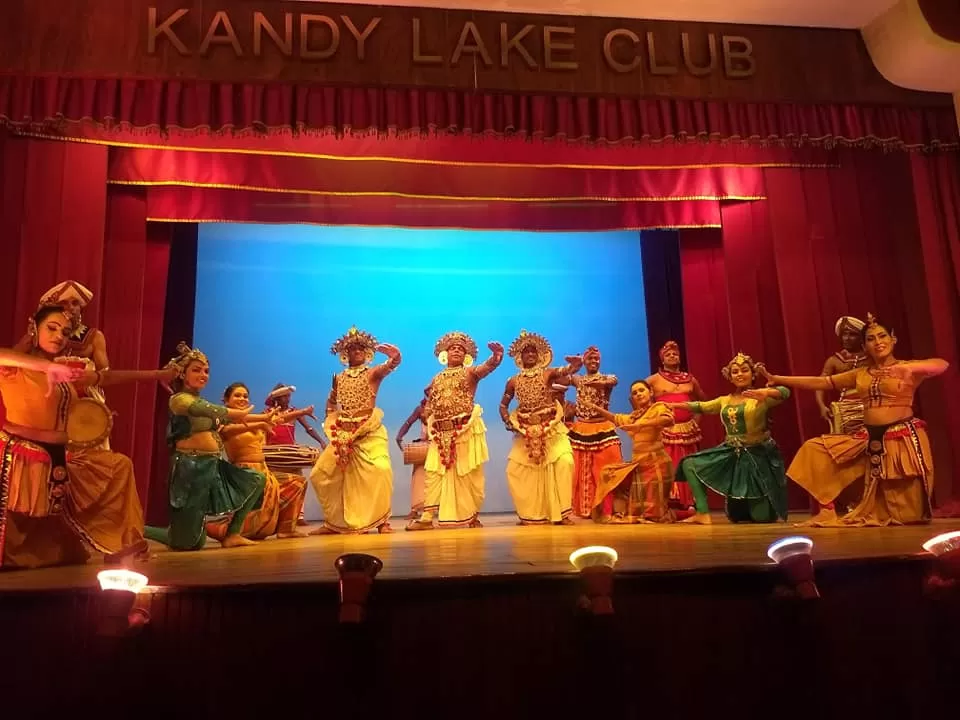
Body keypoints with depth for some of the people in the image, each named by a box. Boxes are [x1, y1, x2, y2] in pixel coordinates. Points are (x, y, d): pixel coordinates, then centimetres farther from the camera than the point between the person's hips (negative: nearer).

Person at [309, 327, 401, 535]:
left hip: (369, 432, -5)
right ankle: (334, 521, 21)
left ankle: (382, 521, -13)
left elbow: (395, 360, -14)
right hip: (343, 433, 5)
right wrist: (332, 421, 15)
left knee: (380, 470, -26)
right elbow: (331, 402, 25)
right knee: (321, 474, 5)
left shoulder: (373, 373, 0)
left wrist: (393, 352, -30)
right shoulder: (339, 378, 13)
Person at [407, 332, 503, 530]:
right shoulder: (437, 379, 14)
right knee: (434, 473, 2)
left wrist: (497, 356, -41)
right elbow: (429, 405, 20)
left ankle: (472, 516, 13)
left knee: (468, 474, 2)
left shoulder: (470, 372, 1)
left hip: (466, 430, -4)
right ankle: (427, 517, 6)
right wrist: (429, 423, 3)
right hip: (441, 433, 4)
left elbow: (487, 367, -20)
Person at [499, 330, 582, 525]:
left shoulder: (548, 373, -3)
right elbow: (503, 405, 14)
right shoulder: (514, 381, 4)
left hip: (552, 430, -3)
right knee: (515, 468, -2)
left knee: (564, 461, -20)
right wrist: (509, 423, -3)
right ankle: (530, 514, 15)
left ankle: (561, 513, -7)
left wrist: (575, 365, -47)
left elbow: (565, 372, -25)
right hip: (526, 433, 3)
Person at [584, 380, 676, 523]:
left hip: (655, 463, -8)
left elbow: (669, 419, -26)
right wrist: (596, 408, 21)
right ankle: (622, 514, 15)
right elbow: (615, 418, 31)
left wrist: (640, 425, -32)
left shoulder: (658, 407, -4)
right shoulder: (635, 416, 18)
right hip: (638, 463, 8)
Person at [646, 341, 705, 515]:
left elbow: (702, 400, 26)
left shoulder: (690, 379, 12)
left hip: (688, 431, 4)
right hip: (665, 432, -3)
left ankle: (689, 506, 13)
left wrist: (696, 418, 13)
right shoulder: (654, 380, 1)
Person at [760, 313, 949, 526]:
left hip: (902, 438, -5)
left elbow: (942, 365, -21)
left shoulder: (908, 368, -2)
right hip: (870, 438, 5)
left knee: (906, 513, -3)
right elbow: (820, 382, 9)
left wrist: (908, 367, -39)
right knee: (815, 449, -2)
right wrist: (776, 378, 4)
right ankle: (827, 510, 1)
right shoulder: (860, 374, 10)